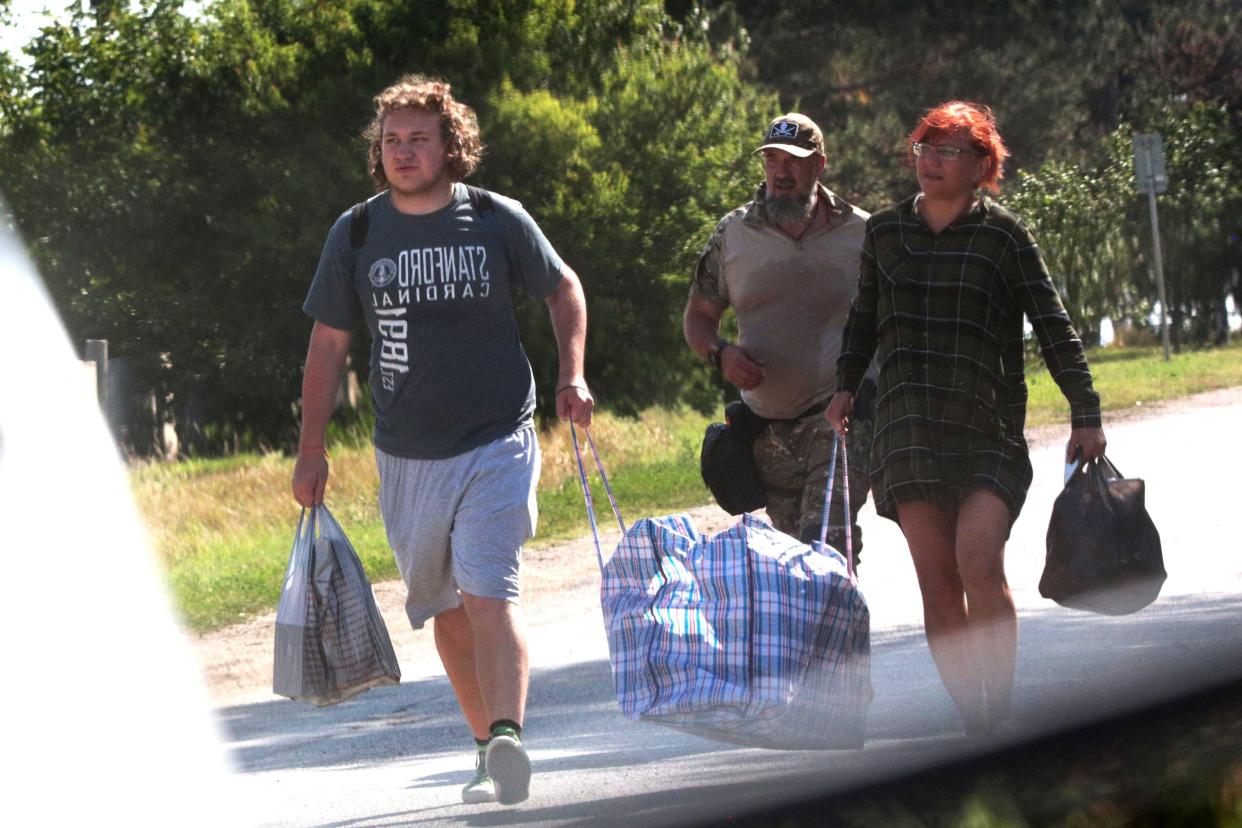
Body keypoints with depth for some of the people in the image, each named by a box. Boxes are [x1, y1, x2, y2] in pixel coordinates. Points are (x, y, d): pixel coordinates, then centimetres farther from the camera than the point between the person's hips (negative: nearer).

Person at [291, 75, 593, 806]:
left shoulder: (497, 221, -3)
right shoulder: (356, 234, 2)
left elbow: (563, 288, 13)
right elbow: (329, 344, 8)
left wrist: (572, 376, 0)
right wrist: (311, 451, 5)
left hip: (496, 443, -3)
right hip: (408, 456, 3)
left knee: (488, 594, -19)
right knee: (446, 610, 10)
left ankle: (508, 740, -29)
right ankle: (490, 748, 23)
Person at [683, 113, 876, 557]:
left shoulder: (860, 234, 1)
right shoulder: (732, 234, 6)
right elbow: (698, 315, 14)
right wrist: (720, 353, -9)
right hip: (767, 425, 4)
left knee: (825, 542, -20)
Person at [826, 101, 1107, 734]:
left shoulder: (1003, 236, 1)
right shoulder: (885, 232, 10)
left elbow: (1053, 327, 2)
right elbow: (865, 318, 23)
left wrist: (1086, 413, -1)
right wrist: (847, 385, 12)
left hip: (988, 426, -3)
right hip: (909, 425, 3)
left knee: (979, 563, -19)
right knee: (937, 580, -2)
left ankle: (998, 717, -11)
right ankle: (973, 727, 3)